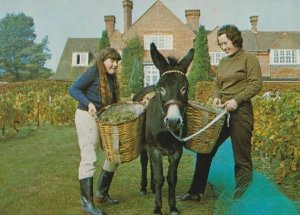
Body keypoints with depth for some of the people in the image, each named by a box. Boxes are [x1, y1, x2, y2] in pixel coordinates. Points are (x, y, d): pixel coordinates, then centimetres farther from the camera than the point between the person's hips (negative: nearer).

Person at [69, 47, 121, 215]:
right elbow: (73, 89, -16)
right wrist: (88, 103, -28)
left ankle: (102, 193, 25)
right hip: (88, 117, -9)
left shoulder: (111, 77, 12)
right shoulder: (93, 72, -10)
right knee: (89, 159, -9)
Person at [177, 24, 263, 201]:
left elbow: (256, 84, -10)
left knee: (242, 158, -1)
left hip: (240, 112, -7)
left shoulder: (249, 59, -2)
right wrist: (216, 97, 0)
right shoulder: (223, 62, 18)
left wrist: (236, 100, -20)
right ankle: (196, 191, 19)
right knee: (205, 149, 8)